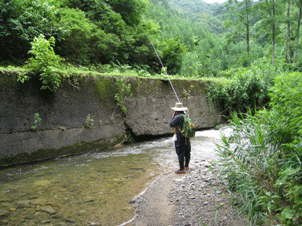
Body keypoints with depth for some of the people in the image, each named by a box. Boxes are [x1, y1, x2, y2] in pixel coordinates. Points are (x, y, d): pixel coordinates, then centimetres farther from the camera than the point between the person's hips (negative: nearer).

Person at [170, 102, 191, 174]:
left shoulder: (178, 117, -18)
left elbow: (171, 124, -11)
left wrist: (174, 116, -2)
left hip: (179, 138, -8)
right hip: (187, 138, 8)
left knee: (180, 153, -3)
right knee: (187, 152, 17)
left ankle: (181, 169, 0)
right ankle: (186, 166, 32)